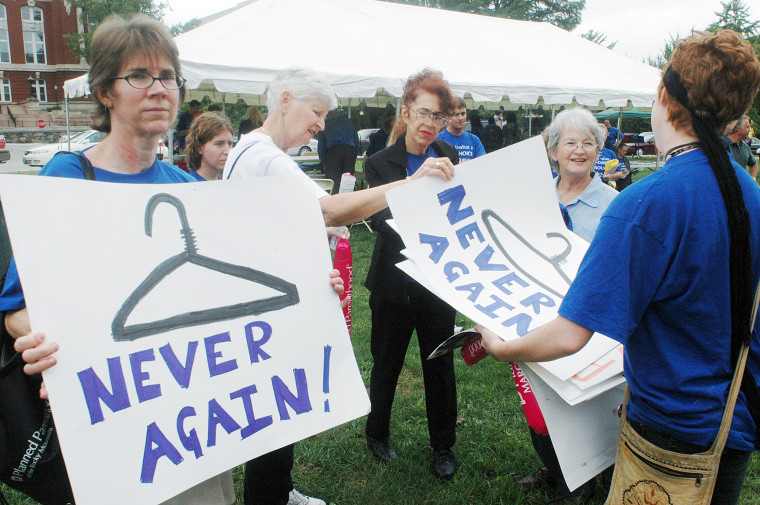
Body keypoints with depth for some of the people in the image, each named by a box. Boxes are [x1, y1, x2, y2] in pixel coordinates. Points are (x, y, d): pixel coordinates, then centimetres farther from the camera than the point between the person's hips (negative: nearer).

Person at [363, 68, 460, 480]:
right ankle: (377, 433, 40)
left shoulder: (450, 158, 1)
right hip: (394, 283, -2)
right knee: (386, 364, 15)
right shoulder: (381, 163, -8)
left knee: (441, 365, 12)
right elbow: (381, 221, -22)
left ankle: (443, 446, 34)